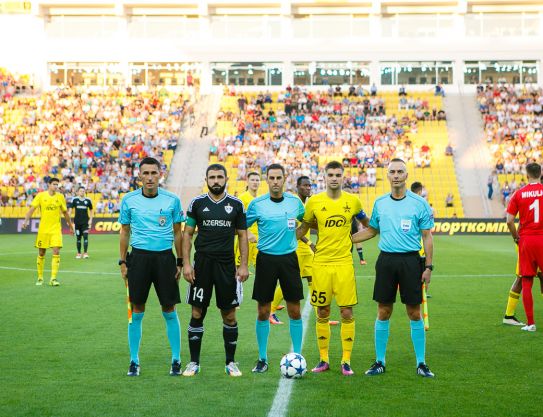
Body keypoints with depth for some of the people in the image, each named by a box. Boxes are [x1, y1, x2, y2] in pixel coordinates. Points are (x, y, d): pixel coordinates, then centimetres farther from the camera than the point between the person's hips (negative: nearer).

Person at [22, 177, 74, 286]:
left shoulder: (60, 197, 4)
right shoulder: (41, 195, -1)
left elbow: (65, 212, 13)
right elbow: (32, 208, -6)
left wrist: (70, 225, 19)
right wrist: (26, 221, -19)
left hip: (56, 229, 0)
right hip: (43, 229, 0)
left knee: (56, 252, -12)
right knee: (41, 254, 6)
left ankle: (53, 278, -9)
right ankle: (40, 278, 20)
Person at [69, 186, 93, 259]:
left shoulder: (88, 200, 4)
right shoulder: (74, 200, 2)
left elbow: (91, 210, 13)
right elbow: (70, 209, 2)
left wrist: (90, 219, 3)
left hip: (85, 222, 0)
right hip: (77, 222, 0)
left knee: (85, 237, -10)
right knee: (78, 238, 6)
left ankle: (85, 253, -10)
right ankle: (79, 253, 14)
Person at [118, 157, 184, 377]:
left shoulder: (172, 200, 0)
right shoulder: (129, 200, 2)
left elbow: (178, 233, 7)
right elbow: (125, 232, 10)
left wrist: (180, 262, 4)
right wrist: (122, 262, 5)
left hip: (165, 257, 0)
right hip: (139, 257, 0)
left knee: (169, 311, 3)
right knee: (136, 312, 3)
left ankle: (176, 360, 13)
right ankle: (134, 361, 13)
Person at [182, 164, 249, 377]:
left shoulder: (236, 204, 4)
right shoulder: (197, 203, 3)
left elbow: (242, 235, 7)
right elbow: (187, 234, 5)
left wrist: (244, 265, -2)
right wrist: (186, 263, -4)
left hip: (227, 265, 0)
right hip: (202, 263, 0)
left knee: (229, 315, 3)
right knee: (197, 314, 2)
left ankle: (231, 363, 14)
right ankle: (194, 362, 12)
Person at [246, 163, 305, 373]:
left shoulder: (295, 202, 3)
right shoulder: (257, 204, -3)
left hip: (289, 259, 1)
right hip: (266, 259, -1)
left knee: (294, 311, 2)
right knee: (263, 312, 3)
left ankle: (297, 356, 13)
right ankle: (262, 358, 15)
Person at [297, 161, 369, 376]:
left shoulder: (352, 201, 2)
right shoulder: (314, 201, 1)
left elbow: (367, 224, 19)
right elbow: (303, 228, 11)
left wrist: (352, 239, 9)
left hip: (344, 263, 0)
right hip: (321, 263, 0)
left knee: (347, 312, -2)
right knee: (322, 313, 5)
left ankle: (346, 361, 7)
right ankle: (323, 360, 16)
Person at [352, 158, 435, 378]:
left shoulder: (419, 203, -2)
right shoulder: (380, 203, 8)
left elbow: (427, 237, 0)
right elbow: (372, 230, 21)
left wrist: (428, 267, -6)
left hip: (410, 261, -3)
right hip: (386, 260, 3)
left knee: (414, 313, 2)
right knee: (383, 312, 5)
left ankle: (421, 363, 12)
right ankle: (379, 362, 15)